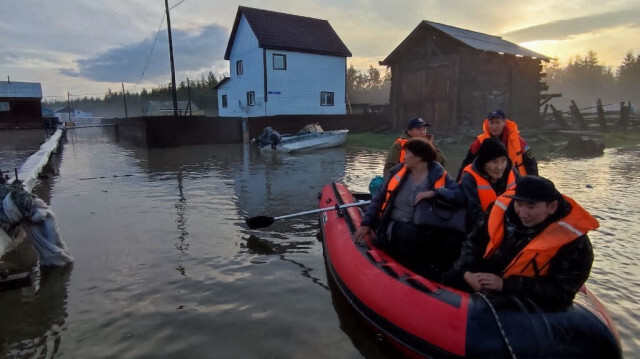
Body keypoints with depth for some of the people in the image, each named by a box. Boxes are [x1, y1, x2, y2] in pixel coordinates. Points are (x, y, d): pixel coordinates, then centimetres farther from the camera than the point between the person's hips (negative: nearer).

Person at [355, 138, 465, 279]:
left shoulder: (439, 176, 3)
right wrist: (366, 224, 7)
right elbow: (379, 199, 13)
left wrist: (434, 192, -21)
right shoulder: (398, 171, 7)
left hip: (423, 233, 0)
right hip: (394, 230, 0)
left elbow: (461, 195, -10)